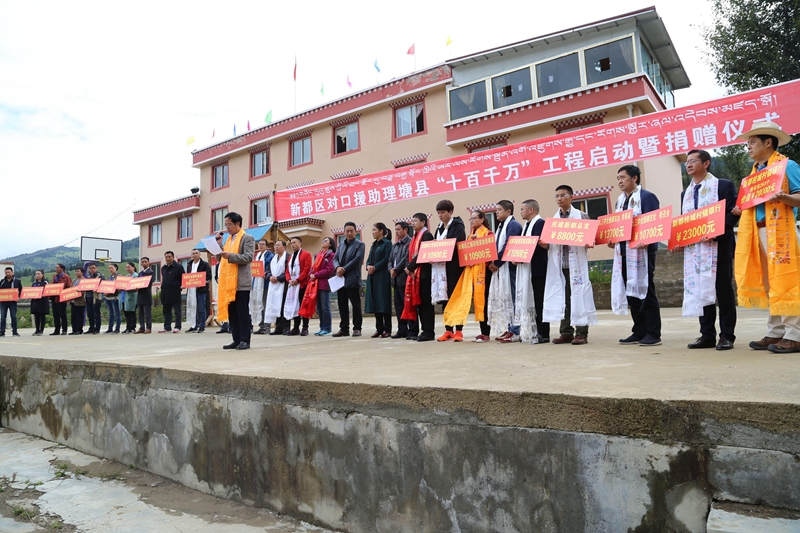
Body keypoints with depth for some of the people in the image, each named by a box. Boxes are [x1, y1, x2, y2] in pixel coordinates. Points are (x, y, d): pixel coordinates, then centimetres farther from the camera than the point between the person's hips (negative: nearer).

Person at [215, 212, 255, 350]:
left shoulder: (248, 238, -2)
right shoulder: (229, 239, 20)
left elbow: (248, 257, -14)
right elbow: (222, 259, 22)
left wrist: (230, 256, -22)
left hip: (241, 282, -7)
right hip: (228, 282, 7)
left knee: (243, 312, -3)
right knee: (231, 312, 8)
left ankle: (245, 340, 2)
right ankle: (236, 340, 14)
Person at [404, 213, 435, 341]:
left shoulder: (427, 235, -7)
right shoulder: (415, 237, 20)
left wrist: (410, 267, -13)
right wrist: (409, 268, 1)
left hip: (424, 273, -9)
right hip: (415, 274, 9)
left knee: (426, 302, -6)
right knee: (418, 302, 9)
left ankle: (429, 332, -2)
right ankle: (425, 330, 14)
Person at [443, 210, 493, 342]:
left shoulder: (488, 233, -1)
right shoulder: (470, 235, 21)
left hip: (482, 269, -7)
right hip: (470, 269, 7)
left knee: (482, 299, -8)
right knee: (476, 299, 5)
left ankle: (485, 333, -4)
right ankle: (483, 331, 10)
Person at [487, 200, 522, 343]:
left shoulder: (514, 225, -8)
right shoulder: (501, 226, 20)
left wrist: (496, 262, -12)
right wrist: (493, 262, 4)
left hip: (510, 267, -9)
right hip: (500, 267, 9)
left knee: (511, 298, -8)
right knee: (504, 298, 10)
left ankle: (516, 331, -4)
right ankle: (510, 328, 16)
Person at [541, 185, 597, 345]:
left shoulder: (581, 216, 2)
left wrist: (588, 243, -21)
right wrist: (545, 244, -4)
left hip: (577, 263, -4)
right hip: (559, 265, 5)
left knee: (578, 296, -3)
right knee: (562, 297, 6)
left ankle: (581, 333, 4)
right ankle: (566, 332, 13)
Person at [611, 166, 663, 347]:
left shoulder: (647, 197, -5)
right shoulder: (620, 201, 18)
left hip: (642, 250, -8)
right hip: (624, 252, 8)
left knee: (645, 290, -4)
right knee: (630, 291, 8)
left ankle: (653, 333, 3)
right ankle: (639, 331, 16)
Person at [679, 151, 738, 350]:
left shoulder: (724, 185, 0)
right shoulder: (686, 193, 17)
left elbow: (732, 214, -8)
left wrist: (715, 234, -21)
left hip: (719, 247, -5)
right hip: (693, 249, 6)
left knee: (723, 292, 1)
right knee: (700, 291, 6)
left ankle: (726, 336, 8)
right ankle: (707, 335, 13)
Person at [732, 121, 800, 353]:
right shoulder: (755, 171, 19)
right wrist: (742, 210, 8)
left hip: (781, 231, -8)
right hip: (760, 232, 8)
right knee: (768, 283, 9)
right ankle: (775, 333, 14)